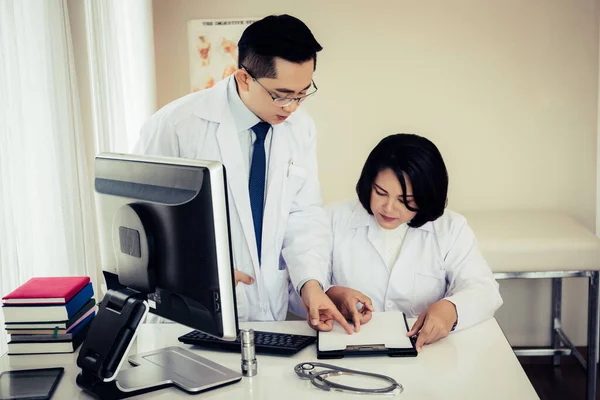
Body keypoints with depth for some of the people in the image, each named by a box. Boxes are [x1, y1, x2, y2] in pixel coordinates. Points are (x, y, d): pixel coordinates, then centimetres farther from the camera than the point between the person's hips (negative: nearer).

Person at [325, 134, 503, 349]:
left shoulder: (451, 229, 3)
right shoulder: (335, 219, 3)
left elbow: (483, 290, -4)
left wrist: (451, 309, -26)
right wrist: (332, 295, -20)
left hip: (425, 351, 0)